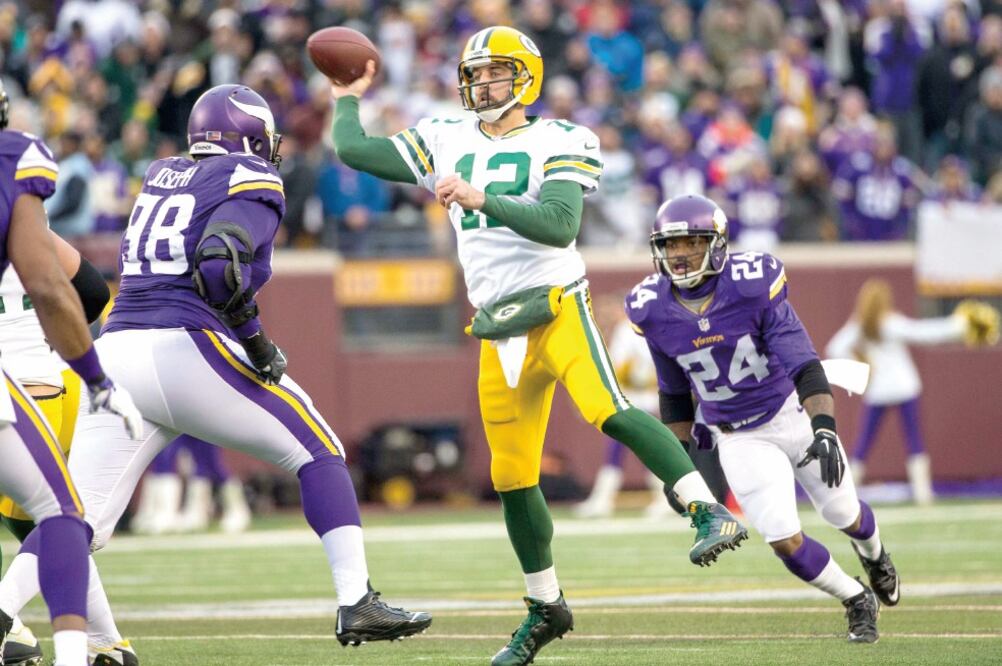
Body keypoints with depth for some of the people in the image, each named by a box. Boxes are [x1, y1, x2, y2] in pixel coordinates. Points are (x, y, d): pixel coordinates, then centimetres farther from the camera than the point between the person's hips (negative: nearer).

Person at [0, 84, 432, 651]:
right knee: (318, 452, 11)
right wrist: (258, 344, -6)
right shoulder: (251, 182, 2)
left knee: (82, 526, 4)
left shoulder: (162, 175, 22)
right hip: (186, 348, -6)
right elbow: (221, 266, -15)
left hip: (117, 348, 6)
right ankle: (357, 604, 4)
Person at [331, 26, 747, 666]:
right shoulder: (445, 143, 13)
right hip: (499, 328, 5)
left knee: (608, 410, -30)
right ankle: (546, 608, 21)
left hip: (555, 305, -5)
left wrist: (482, 199, -24)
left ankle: (712, 513, -34)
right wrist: (348, 99, 28)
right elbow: (354, 150, 16)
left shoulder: (556, 144, -3)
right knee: (513, 475, 8)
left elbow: (560, 225, -18)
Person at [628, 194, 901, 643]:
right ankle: (857, 602, 18)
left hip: (792, 414, -1)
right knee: (784, 540, -10)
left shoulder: (753, 288, -25)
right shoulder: (656, 312, -14)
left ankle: (873, 555, 54)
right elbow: (674, 394, 4)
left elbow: (805, 367, -27)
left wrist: (825, 432, -38)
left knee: (842, 513, 16)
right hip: (738, 438, 1)